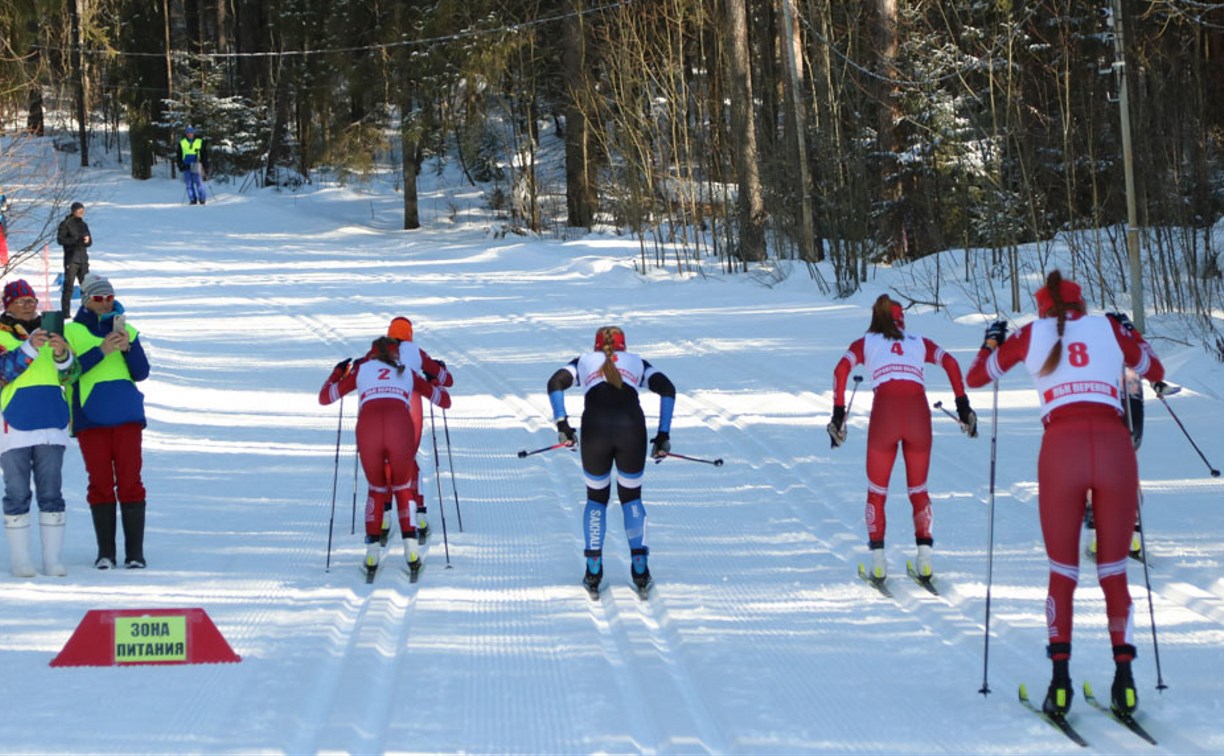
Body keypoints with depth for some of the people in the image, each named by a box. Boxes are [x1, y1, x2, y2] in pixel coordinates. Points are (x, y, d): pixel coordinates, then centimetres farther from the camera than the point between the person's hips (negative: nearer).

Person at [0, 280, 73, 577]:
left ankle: (53, 560, 5)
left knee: (51, 494, 2)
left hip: (51, 425, 3)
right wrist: (29, 348, -24)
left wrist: (62, 354, -14)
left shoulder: (49, 332, 15)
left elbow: (68, 375, 7)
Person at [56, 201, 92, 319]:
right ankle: (65, 312, -5)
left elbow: (90, 242, 15)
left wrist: (87, 240, -9)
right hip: (71, 259, -6)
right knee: (69, 285, -7)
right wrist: (77, 240, -20)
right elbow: (60, 239, -11)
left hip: (83, 259, 6)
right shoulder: (65, 224, -3)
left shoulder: (83, 224, 15)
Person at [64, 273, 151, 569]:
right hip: (90, 418, -1)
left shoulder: (127, 330, 12)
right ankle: (105, 552, 5)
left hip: (126, 415, 1)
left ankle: (135, 552, -1)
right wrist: (101, 350, -17)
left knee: (130, 481, -3)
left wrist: (128, 347, -12)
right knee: (100, 483, -1)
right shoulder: (71, 332, 5)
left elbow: (141, 373, 6)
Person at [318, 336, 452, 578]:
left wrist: (338, 372, 54)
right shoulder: (407, 373, 29)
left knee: (376, 489, 25)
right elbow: (444, 400, 36)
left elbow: (324, 397, 35)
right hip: (400, 429, 0)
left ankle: (372, 556, 13)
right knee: (402, 488, 25)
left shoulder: (361, 370, 28)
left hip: (368, 433, 0)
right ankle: (411, 552, 7)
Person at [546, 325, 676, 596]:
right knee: (631, 497, 21)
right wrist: (663, 435, 9)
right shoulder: (637, 363, 27)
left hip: (595, 430, 0)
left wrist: (562, 424, 5)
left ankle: (593, 573, 16)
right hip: (631, 428, 0)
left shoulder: (585, 361, 26)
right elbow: (667, 389, 12)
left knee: (596, 498, 21)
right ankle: (640, 571, 13)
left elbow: (556, 382, 7)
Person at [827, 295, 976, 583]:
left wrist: (838, 415, 3)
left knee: (877, 491, 14)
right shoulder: (919, 343, 26)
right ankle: (924, 558, 6)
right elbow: (950, 362, 9)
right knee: (918, 490, 18)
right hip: (918, 412, 1)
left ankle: (878, 563, 6)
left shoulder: (865, 343, 23)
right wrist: (963, 406, 6)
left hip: (884, 411, -1)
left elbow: (841, 369, 4)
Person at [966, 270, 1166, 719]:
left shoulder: (1032, 335, 15)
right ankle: (1124, 680, 2)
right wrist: (1132, 337, 51)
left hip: (1061, 449, -1)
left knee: (1062, 573, 10)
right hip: (1115, 448, 1)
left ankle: (1060, 681, 0)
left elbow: (975, 377, 26)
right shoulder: (1108, 329, 17)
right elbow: (1154, 370, 33)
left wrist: (992, 341, 43)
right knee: (1113, 572, 10)